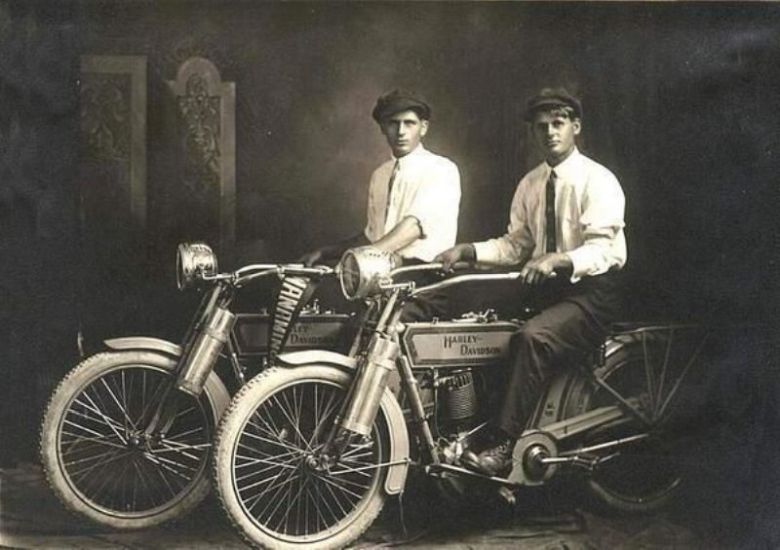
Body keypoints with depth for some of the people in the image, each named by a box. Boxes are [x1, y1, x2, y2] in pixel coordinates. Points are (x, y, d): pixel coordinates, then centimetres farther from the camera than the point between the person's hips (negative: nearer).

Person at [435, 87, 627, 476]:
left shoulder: (598, 181, -9)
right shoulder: (530, 185, 12)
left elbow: (602, 250, -20)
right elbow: (515, 245, 9)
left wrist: (558, 260, -39)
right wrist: (468, 251, -8)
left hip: (591, 292, -8)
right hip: (544, 288, 8)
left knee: (531, 338, -31)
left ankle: (506, 447, -29)